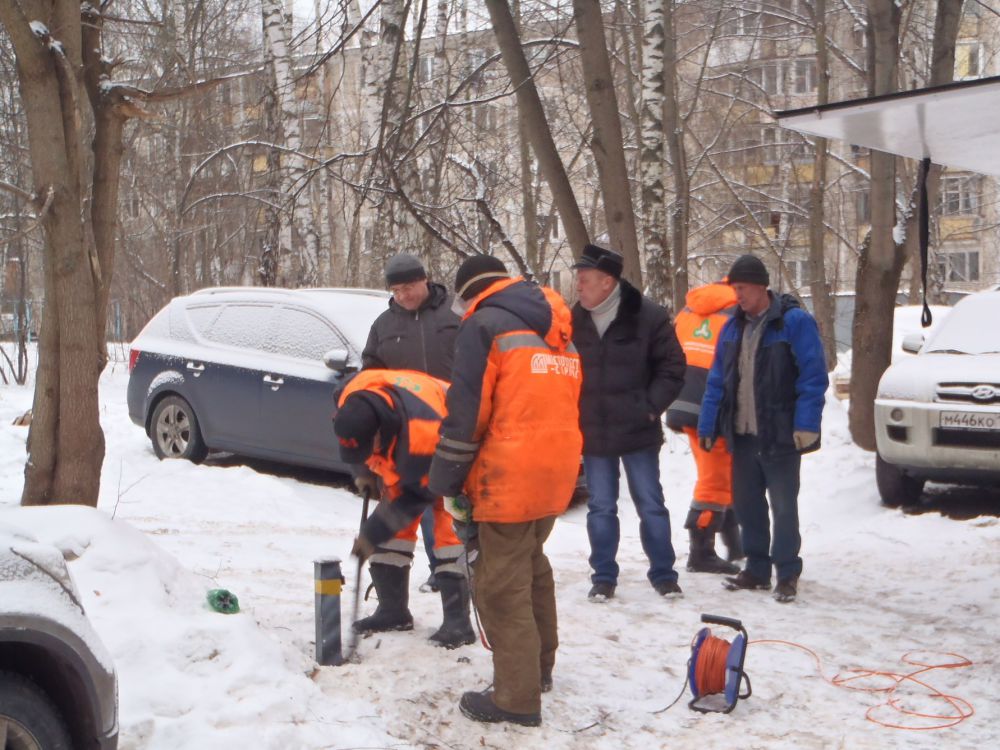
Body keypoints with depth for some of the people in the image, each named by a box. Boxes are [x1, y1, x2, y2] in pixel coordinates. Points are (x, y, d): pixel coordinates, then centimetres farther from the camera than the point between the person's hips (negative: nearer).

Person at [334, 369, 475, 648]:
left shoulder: (424, 430, -44)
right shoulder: (352, 397, -28)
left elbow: (417, 495, -31)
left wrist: (372, 534, -29)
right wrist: (367, 471, -2)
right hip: (400, 459, 7)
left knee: (451, 529, -17)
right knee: (394, 528, 3)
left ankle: (458, 621, -13)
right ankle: (393, 610, 14)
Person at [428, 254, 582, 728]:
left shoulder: (484, 324, -6)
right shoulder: (559, 328, 18)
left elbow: (466, 410, -12)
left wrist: (446, 481, -5)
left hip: (508, 479, -8)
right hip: (557, 472, 8)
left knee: (501, 585, -2)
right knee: (531, 566, 24)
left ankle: (517, 698, 1)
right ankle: (539, 666, 37)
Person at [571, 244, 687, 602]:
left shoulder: (648, 316, -10)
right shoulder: (575, 320, 1)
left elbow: (672, 366, -4)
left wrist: (651, 406, -10)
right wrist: (574, 415, 2)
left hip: (639, 431, -3)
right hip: (592, 433, 3)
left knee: (651, 505, 6)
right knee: (601, 507, 10)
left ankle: (663, 573, 19)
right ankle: (603, 576, 21)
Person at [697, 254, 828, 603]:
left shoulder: (795, 322, -9)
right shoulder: (733, 327, 10)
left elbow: (814, 377, -13)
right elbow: (717, 380, 13)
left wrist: (806, 425, -20)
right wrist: (708, 425, 8)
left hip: (779, 436, -6)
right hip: (742, 434, 6)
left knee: (784, 507, 1)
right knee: (746, 505, 12)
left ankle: (787, 574, 12)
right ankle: (757, 568, 26)